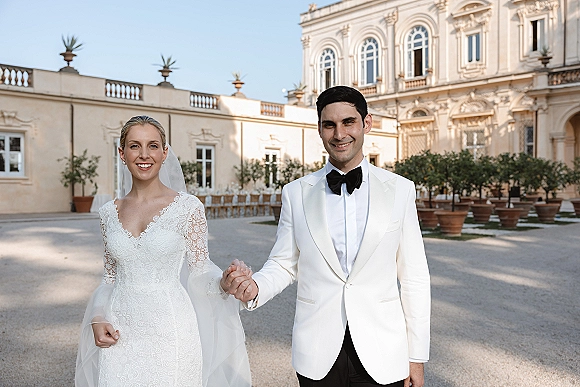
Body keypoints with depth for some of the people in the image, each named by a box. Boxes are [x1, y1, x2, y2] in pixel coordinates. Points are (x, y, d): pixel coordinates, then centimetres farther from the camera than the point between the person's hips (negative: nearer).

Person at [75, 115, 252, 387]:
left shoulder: (187, 207, -8)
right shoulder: (110, 213, 4)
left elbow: (200, 272, -4)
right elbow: (110, 276, 13)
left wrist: (226, 281, -24)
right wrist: (98, 319, -2)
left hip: (169, 331, -3)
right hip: (119, 336, 3)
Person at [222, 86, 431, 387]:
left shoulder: (400, 189, -2)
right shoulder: (296, 193, 0)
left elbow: (413, 278, -1)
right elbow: (283, 264, 5)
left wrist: (417, 356, 1)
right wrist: (253, 288, -16)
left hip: (382, 355, 0)